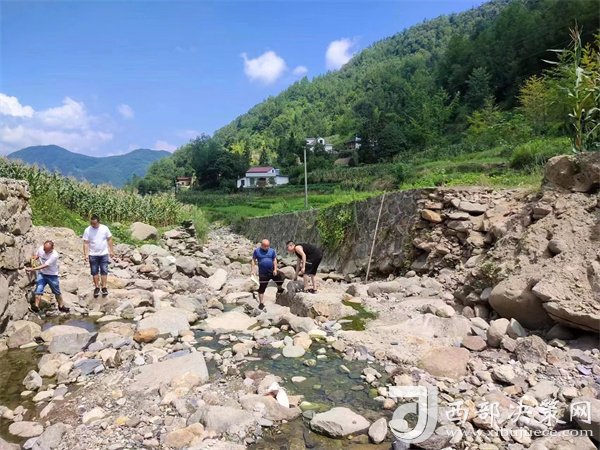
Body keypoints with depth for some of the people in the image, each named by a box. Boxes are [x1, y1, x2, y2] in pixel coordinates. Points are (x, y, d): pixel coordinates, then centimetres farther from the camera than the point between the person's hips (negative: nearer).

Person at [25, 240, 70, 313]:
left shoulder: (54, 255, -27)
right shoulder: (41, 249, -11)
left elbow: (44, 266, -30)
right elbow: (36, 255, 12)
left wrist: (32, 269, -35)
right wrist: (34, 258, -11)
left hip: (52, 275, -3)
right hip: (41, 273, 3)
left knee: (57, 292, 10)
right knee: (38, 289, -14)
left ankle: (61, 306, 27)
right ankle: (36, 306, -13)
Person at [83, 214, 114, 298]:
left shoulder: (105, 228, -6)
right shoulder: (87, 230, -8)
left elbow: (109, 240, 2)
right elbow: (86, 243, -8)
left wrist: (111, 251, 2)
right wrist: (86, 254, -15)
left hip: (104, 254, 0)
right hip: (93, 255, 0)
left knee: (104, 271, 2)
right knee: (94, 272, 7)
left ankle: (104, 287, 10)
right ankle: (97, 287, 19)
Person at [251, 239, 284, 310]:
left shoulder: (272, 251, 2)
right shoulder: (256, 251, -3)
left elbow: (274, 260, 4)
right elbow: (253, 260, 1)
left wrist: (275, 269, -6)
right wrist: (253, 270, -7)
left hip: (272, 271, 2)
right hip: (263, 273, -2)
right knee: (261, 288, -2)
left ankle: (280, 289, 36)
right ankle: (261, 303, 9)